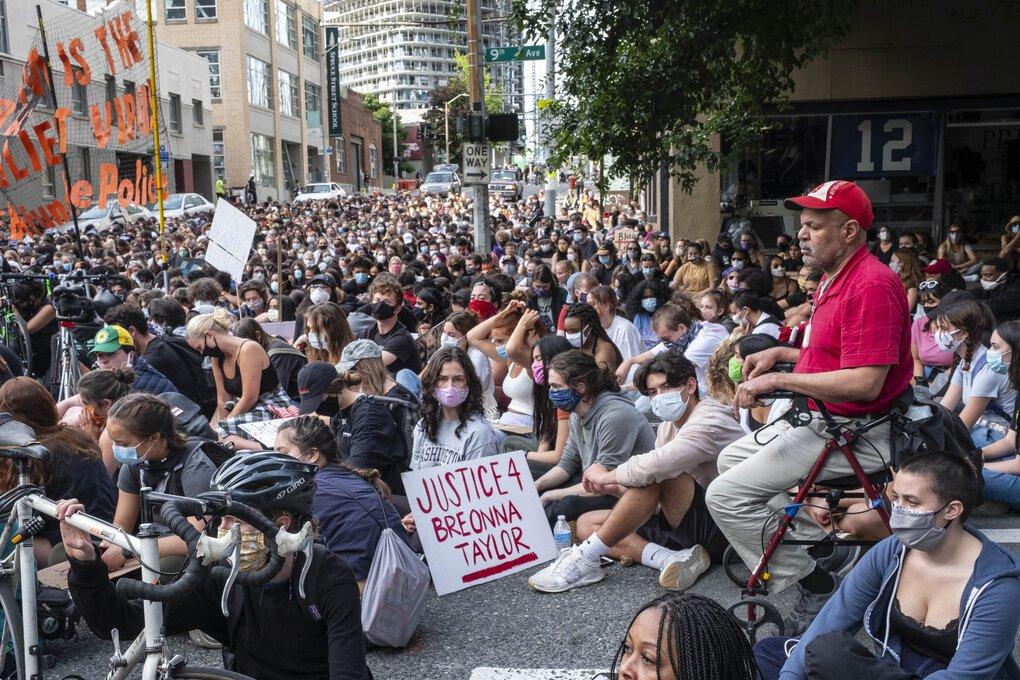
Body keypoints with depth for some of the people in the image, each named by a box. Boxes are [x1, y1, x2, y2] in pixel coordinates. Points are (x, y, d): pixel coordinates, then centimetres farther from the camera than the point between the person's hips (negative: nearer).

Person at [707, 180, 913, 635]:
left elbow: (865, 382, -29)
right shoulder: (835, 279, 13)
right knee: (732, 458, 21)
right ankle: (823, 551, 15)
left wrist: (778, 381, -24)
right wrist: (780, 354, 8)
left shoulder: (872, 285, -21)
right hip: (822, 418, 11)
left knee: (725, 496, -15)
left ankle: (814, 585, -2)